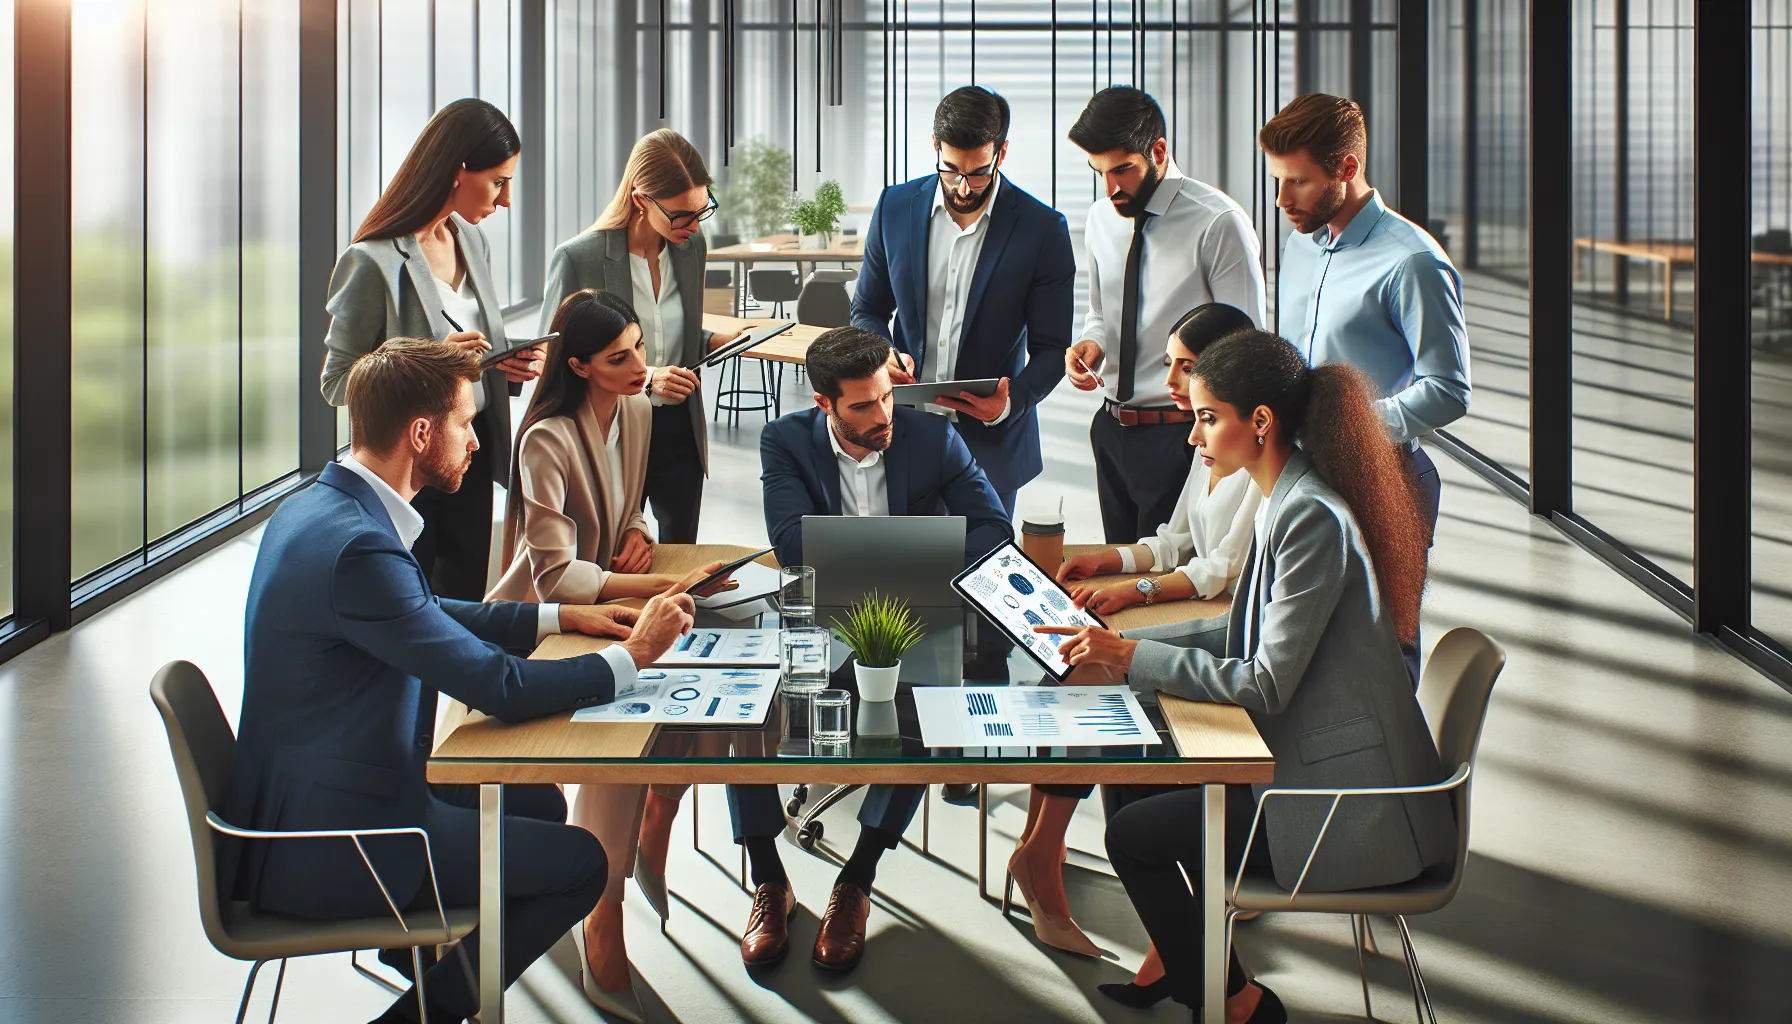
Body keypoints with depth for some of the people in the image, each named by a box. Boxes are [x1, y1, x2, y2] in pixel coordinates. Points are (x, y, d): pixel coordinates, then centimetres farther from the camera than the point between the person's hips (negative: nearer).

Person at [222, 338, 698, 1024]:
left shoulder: (318, 506, 4)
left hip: (307, 802, 10)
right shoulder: (358, 547, -27)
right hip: (324, 853, -10)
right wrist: (633, 655, -10)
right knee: (577, 862, -4)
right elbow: (501, 688, -24)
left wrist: (560, 617, 15)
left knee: (539, 803, 19)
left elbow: (429, 616, 20)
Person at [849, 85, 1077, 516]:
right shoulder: (896, 206, 1)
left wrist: (1011, 402, -23)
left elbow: (1051, 348, -4)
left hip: (990, 445, -2)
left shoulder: (1042, 229, -8)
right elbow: (867, 310, 10)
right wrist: (884, 356, -12)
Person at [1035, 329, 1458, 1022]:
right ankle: (1184, 956, 27)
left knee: (1134, 835, -8)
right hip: (1308, 758, 10)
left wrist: (1131, 657, -17)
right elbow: (1245, 631, 16)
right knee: (1134, 781, 11)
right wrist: (1121, 642, 8)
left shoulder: (1313, 519, -23)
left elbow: (1265, 685, -23)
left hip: (1350, 804, -10)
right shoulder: (1288, 499, 7)